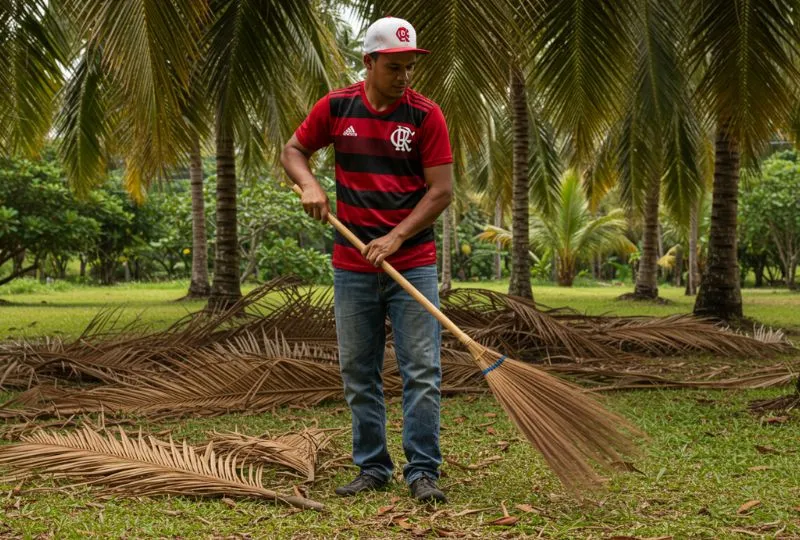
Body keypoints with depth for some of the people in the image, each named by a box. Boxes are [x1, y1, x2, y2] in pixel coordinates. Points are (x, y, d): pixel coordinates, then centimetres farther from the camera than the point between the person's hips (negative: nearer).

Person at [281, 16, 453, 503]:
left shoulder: (426, 115, -5)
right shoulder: (336, 107, 2)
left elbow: (442, 190, -7)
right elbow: (293, 151, 14)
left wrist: (395, 239, -15)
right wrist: (309, 184, -7)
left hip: (413, 264, -2)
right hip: (352, 267, 3)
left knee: (422, 371, -4)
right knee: (359, 373, 8)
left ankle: (423, 472, 3)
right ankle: (373, 468, 20)